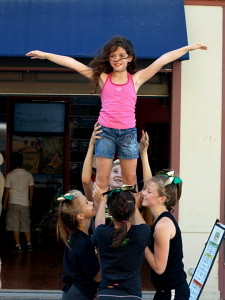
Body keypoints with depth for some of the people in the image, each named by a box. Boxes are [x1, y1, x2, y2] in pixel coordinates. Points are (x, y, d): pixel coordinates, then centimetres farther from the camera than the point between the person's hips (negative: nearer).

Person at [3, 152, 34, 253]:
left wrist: (4, 204, 6)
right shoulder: (28, 174, 0)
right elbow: (31, 189, 7)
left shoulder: (9, 175, -9)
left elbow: (7, 191, -5)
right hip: (25, 203, 3)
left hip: (13, 203, -3)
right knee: (26, 225, 12)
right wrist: (30, 201, 20)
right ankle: (29, 245, 11)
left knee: (15, 226, 1)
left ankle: (18, 246, -1)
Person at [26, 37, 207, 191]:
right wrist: (45, 55, 2)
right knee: (102, 178, -1)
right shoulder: (102, 78, 6)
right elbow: (72, 63, 3)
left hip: (128, 132, 1)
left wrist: (189, 48, 5)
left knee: (130, 178, 6)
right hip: (106, 131, 0)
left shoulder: (136, 79, 6)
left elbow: (163, 60, 4)